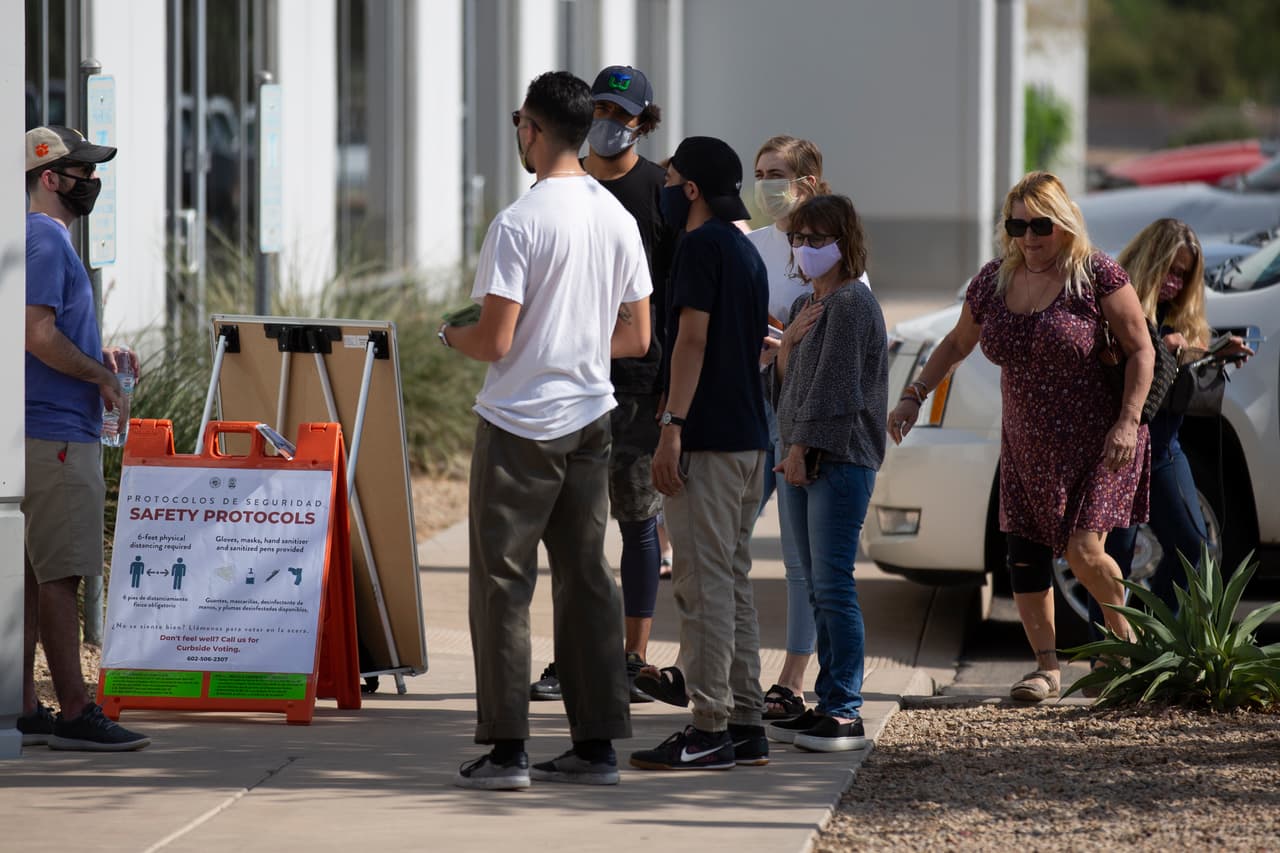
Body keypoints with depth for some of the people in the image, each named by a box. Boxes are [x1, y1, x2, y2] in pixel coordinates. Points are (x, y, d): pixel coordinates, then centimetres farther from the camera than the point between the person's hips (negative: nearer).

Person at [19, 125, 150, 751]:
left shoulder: (49, 239, 20)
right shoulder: (44, 240, -12)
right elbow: (40, 336, -22)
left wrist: (100, 358, 12)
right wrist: (102, 375, -10)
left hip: (52, 433, 11)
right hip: (57, 434, -11)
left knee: (35, 574, 10)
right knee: (59, 574, -9)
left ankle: (24, 709, 12)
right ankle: (73, 714, -9)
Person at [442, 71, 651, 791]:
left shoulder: (520, 224, -16)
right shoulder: (619, 219, 6)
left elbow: (496, 340, -17)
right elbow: (638, 338, 10)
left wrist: (453, 336, 4)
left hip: (520, 425, -6)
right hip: (591, 418, 6)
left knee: (503, 582, 0)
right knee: (586, 576, 10)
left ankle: (507, 749, -2)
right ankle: (597, 745, 11)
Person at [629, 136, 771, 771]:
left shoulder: (702, 245, -10)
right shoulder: (746, 251, 18)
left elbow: (693, 338, -18)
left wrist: (673, 426, -22)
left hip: (707, 439, -10)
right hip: (749, 436, 10)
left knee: (704, 582, -9)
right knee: (732, 581, 12)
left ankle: (710, 730, -10)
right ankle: (745, 723, 13)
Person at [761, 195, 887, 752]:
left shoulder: (851, 302, -9)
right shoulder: (804, 303, 19)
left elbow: (835, 384, -14)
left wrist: (804, 448, -14)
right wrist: (790, 337, -1)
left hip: (840, 460, -9)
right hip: (801, 455, 9)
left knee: (833, 586, -11)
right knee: (817, 587, 9)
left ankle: (846, 713, -10)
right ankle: (828, 703, 12)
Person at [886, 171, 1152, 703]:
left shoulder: (1097, 275, -12)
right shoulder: (993, 283, 3)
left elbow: (1140, 349, -9)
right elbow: (956, 345, 19)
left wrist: (1128, 422, -17)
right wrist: (914, 396, 10)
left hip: (1096, 444, -5)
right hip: (1026, 448, 5)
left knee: (1083, 552, -13)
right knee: (1025, 557, 0)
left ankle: (1126, 637, 15)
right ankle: (1047, 668, 11)